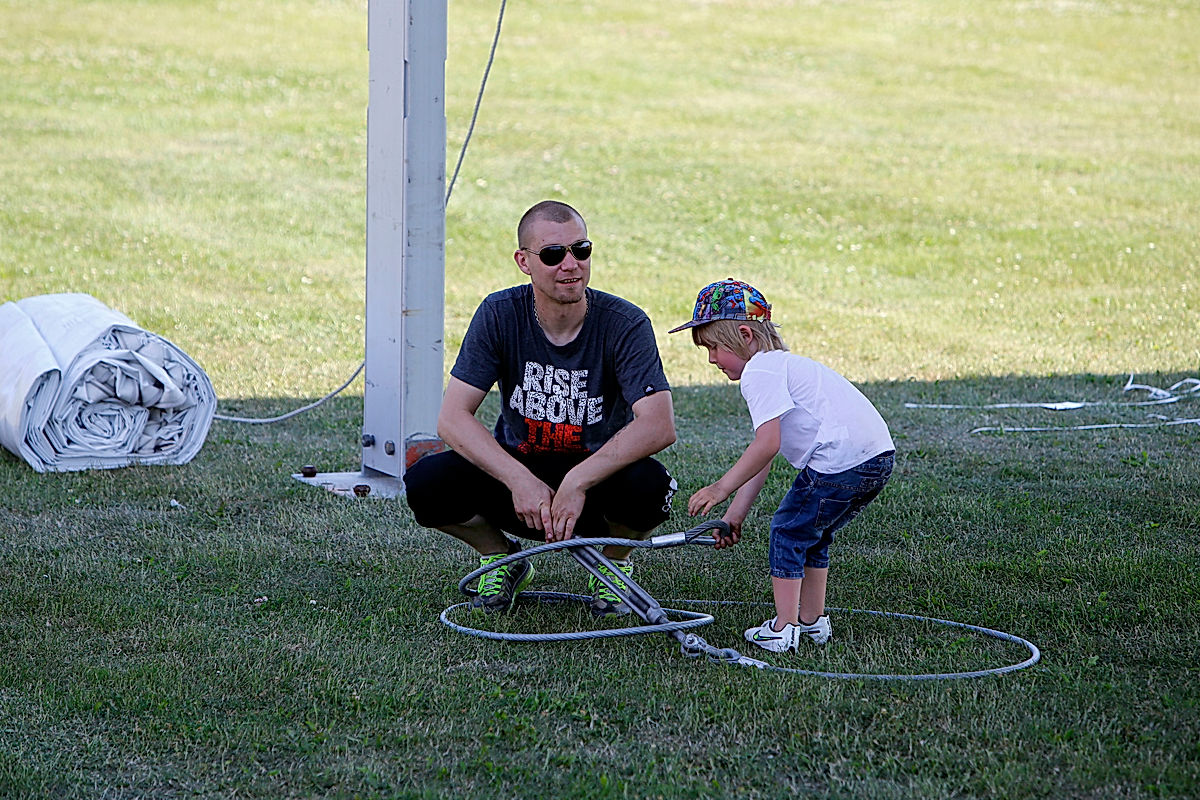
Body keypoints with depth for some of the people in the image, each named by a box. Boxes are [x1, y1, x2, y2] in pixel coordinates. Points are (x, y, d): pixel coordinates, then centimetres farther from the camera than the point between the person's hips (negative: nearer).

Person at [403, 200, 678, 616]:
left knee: (648, 486, -35)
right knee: (426, 484, -25)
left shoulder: (625, 324, -17)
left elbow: (659, 425, -29)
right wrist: (520, 480, -32)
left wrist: (578, 481, -39)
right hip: (517, 471, 1)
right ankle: (501, 558, 7)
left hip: (597, 479, -1)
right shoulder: (500, 315, -12)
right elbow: (453, 418, -18)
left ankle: (614, 564, 2)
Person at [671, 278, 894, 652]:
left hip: (841, 459, -10)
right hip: (878, 457, 10)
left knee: (788, 532, 3)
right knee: (811, 536, 24)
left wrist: (721, 488, -10)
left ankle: (783, 629, 4)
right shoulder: (781, 366, 28)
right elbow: (761, 460, 24)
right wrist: (735, 515, 20)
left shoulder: (760, 370, -4)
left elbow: (767, 444, -16)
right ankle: (812, 621, 29)